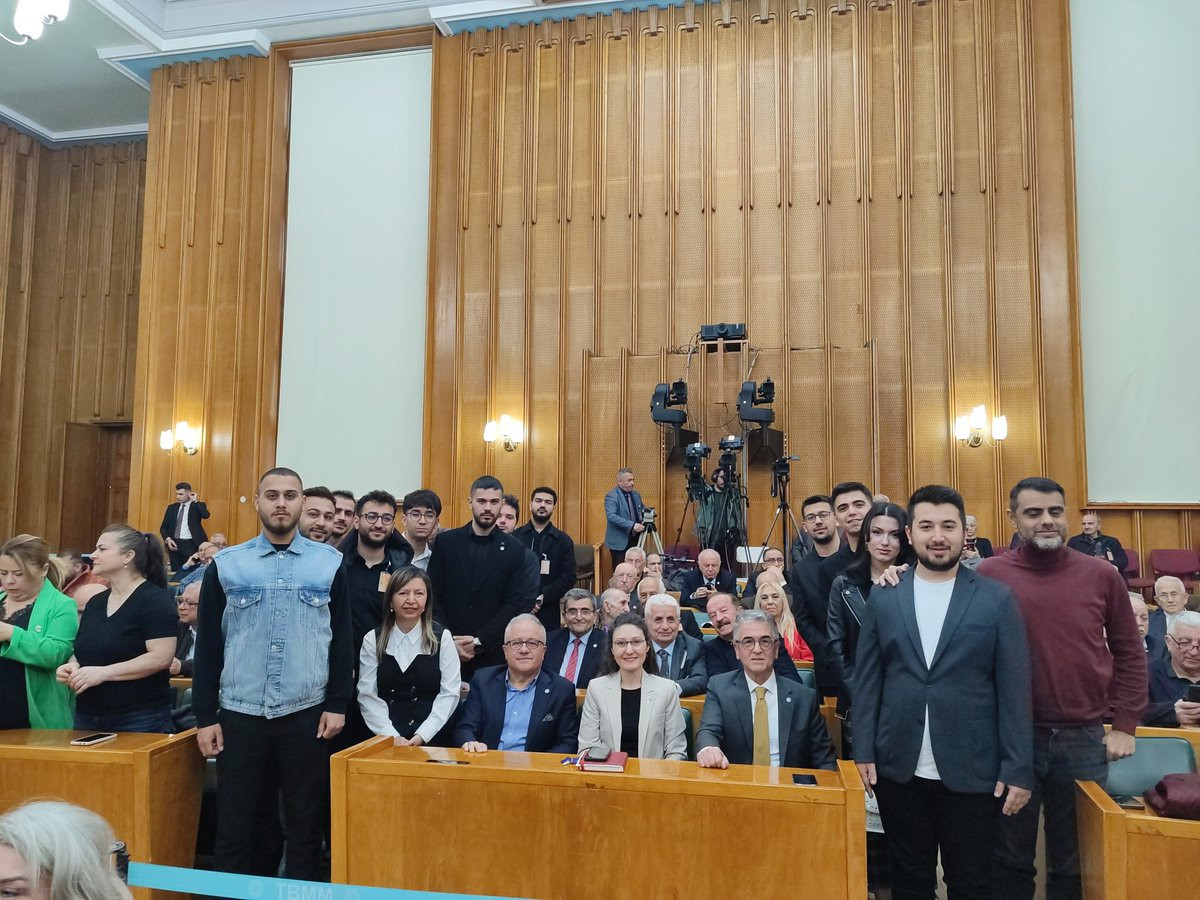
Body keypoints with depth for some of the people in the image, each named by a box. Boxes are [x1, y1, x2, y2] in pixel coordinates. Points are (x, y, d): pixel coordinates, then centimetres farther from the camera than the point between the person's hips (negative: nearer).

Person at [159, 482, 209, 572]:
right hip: (174, 544, 4)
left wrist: (195, 501, -11)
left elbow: (205, 515, -20)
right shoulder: (172, 508, 14)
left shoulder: (198, 506, 3)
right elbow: (163, 527, 15)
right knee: (175, 572, 3)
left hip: (191, 544, -4)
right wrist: (168, 539, -3)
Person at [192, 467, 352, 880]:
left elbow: (342, 638, 2)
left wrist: (337, 704, -2)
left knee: (305, 826, 10)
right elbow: (207, 644, 3)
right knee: (236, 827, 11)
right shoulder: (226, 564, 1)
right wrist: (205, 716, 1)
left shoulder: (330, 563, 0)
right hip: (239, 714, 1)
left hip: (307, 715, 0)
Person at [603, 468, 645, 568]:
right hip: (619, 542, -6)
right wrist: (632, 525, -30)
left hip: (635, 540, 6)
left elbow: (642, 510, 25)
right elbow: (611, 516, -23)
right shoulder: (611, 496, -11)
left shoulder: (636, 495, 12)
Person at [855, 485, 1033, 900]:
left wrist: (1018, 769, -4)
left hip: (973, 773, -1)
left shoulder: (998, 599, -2)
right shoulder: (882, 598, 2)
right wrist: (863, 751, 0)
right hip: (899, 771, 2)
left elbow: (1014, 689, -2)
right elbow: (866, 680, 4)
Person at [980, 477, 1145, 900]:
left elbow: (1129, 654, 6)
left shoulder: (1101, 575, -1)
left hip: (1084, 739, 2)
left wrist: (1124, 725, 2)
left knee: (1074, 861, 18)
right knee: (1011, 859, 14)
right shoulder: (989, 575, -7)